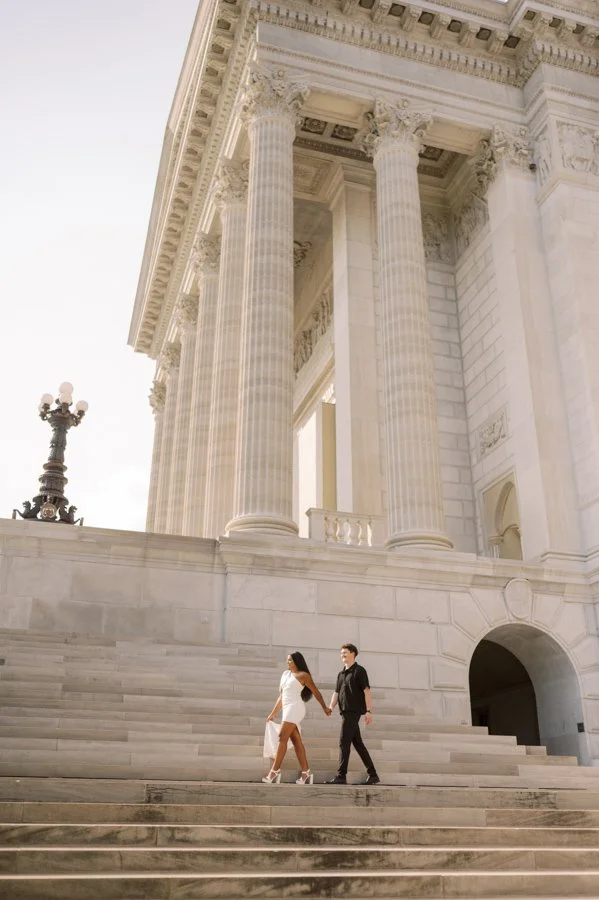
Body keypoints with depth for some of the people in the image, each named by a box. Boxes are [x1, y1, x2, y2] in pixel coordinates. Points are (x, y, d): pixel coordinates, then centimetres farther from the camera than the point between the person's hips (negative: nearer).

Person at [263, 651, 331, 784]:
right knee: (296, 741, 4)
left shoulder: (303, 675, -3)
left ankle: (275, 772, -15)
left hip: (295, 708, -8)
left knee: (282, 738, -13)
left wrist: (325, 708, 0)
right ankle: (306, 773, 5)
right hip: (287, 709, 8)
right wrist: (273, 714, 23)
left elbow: (316, 692, 0)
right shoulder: (285, 674, 18)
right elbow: (281, 696, 23)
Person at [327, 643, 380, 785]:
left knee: (344, 742, -11)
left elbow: (367, 691, -9)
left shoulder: (359, 671, -3)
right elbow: (336, 692, 15)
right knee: (358, 743, 9)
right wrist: (331, 707, -3)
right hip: (346, 712, 8)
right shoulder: (341, 674, 19)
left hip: (354, 711, -8)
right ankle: (372, 775, 15)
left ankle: (341, 776, -10)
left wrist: (368, 711, -16)